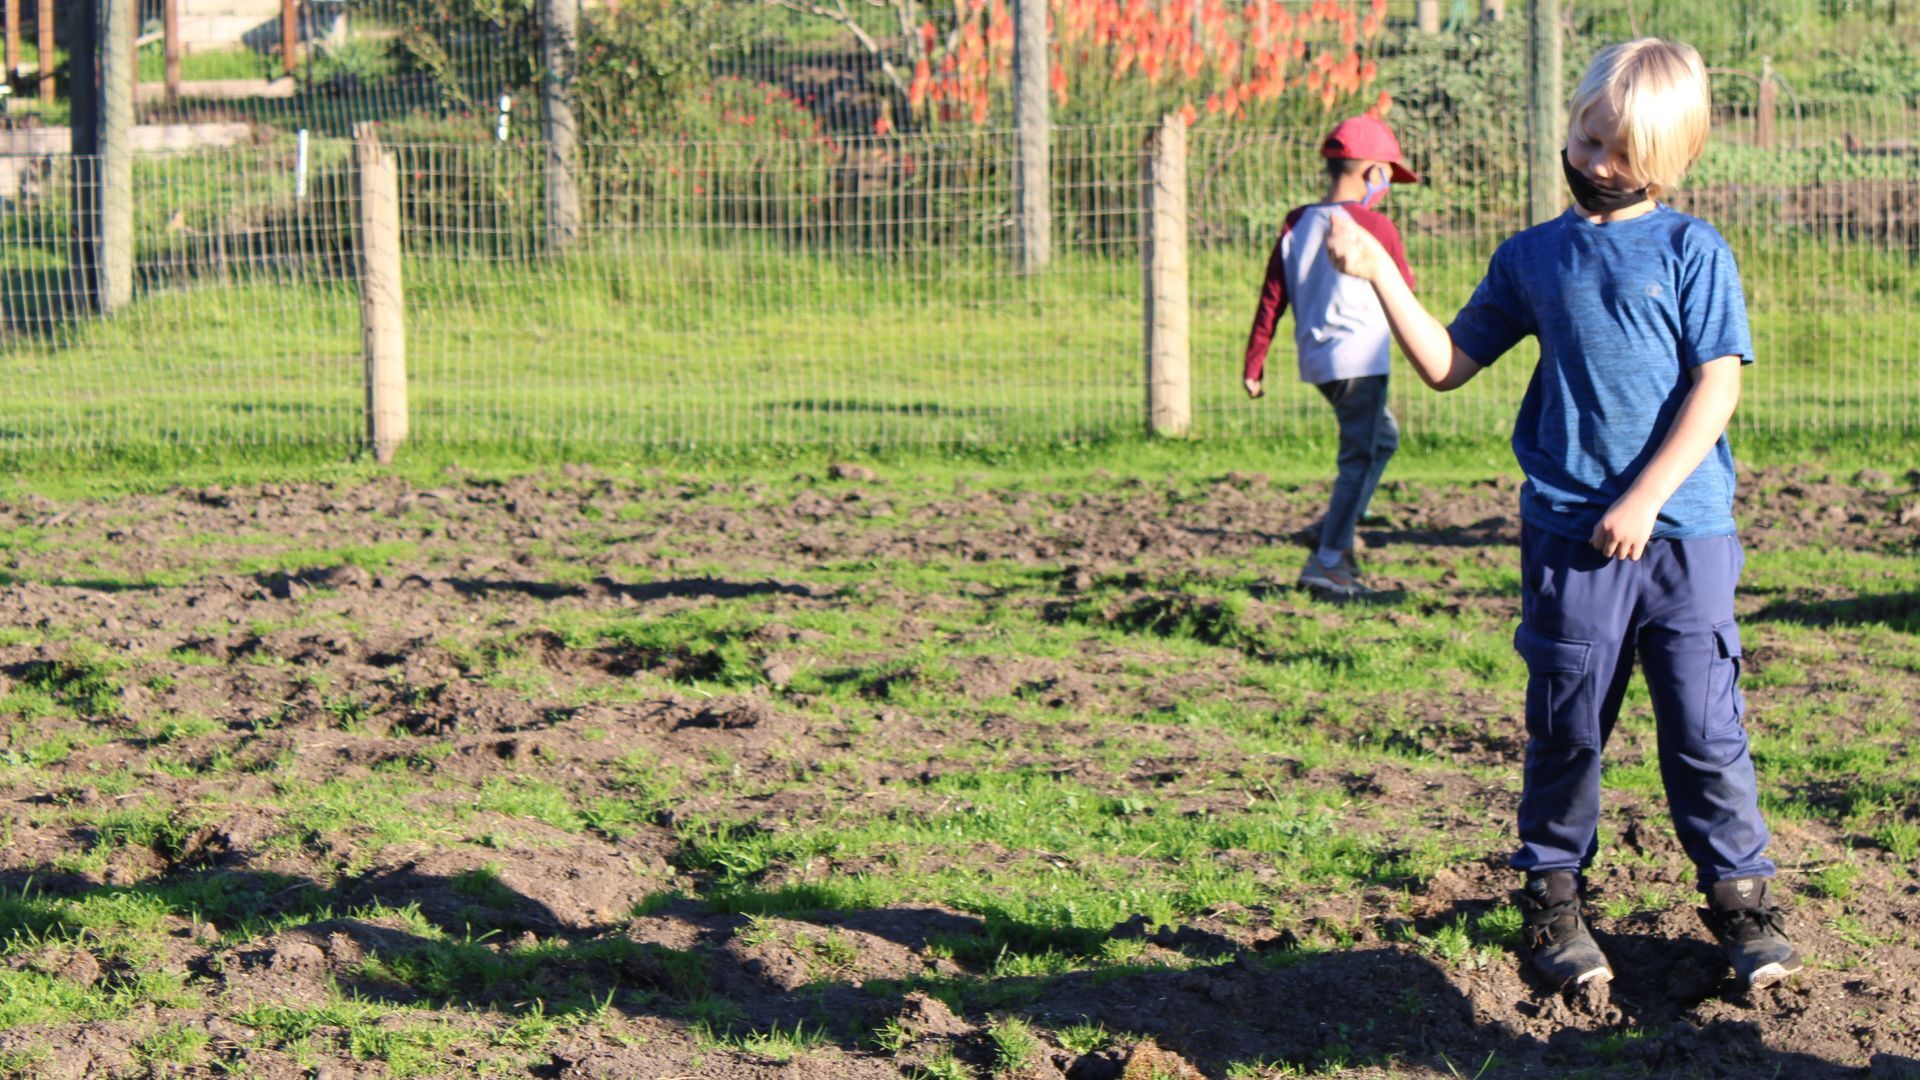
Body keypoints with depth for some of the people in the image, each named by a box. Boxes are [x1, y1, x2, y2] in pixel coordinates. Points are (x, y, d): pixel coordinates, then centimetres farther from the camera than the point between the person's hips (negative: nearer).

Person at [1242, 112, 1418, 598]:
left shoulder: (1296, 225, 6)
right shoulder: (1374, 225, -10)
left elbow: (1272, 298, 5)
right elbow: (1404, 287, 5)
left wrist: (1254, 363, 8)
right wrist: (1406, 273, 27)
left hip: (1317, 361, 7)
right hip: (1360, 359, -7)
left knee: (1383, 438, 24)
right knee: (1359, 458, -1)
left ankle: (1340, 534, 18)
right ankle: (1327, 561, -6)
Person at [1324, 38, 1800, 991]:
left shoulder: (1693, 253, 2)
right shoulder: (1532, 258, 10)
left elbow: (1716, 387, -5)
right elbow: (1446, 364, 15)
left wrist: (1645, 499, -12)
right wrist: (1379, 275, 3)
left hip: (1685, 530, -2)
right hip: (1567, 532, 2)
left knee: (1706, 728, 0)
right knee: (1566, 726, 5)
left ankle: (1741, 901, 13)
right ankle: (1551, 903, 19)